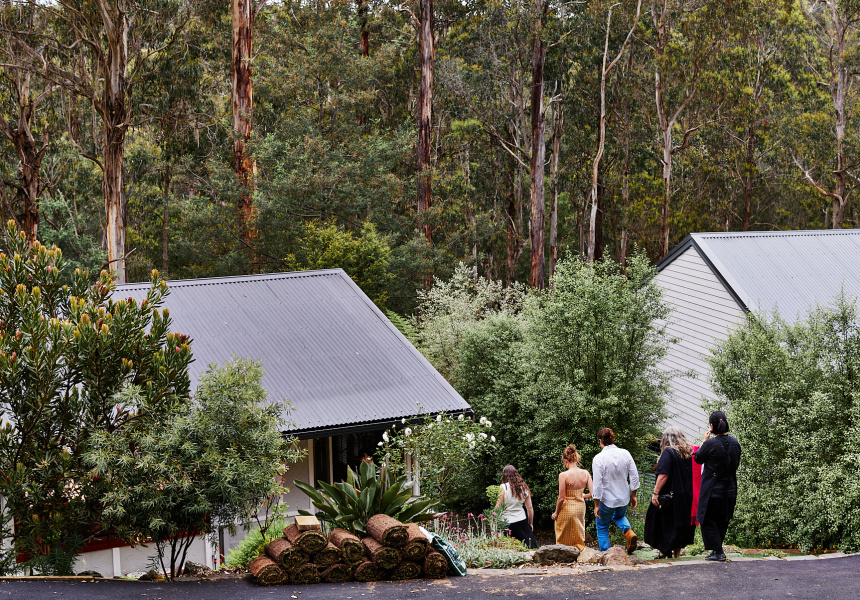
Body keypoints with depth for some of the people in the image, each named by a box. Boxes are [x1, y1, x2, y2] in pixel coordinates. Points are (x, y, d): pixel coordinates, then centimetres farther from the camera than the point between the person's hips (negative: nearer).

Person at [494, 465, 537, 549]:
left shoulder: (503, 488, -10)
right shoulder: (524, 488, 4)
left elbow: (498, 507, -12)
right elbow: (530, 508, 8)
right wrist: (531, 523, 19)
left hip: (507, 522, -4)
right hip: (522, 521, 4)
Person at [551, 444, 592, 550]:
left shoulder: (563, 475, -19)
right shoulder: (585, 474, -7)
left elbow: (561, 498, -17)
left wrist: (556, 513, -3)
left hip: (567, 508, -4)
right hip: (580, 507, 4)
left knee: (563, 540, 11)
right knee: (579, 538, 18)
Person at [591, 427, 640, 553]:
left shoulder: (598, 459, -19)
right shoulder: (625, 454, -6)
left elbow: (597, 484, -18)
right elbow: (634, 477, -1)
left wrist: (596, 505, -10)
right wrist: (633, 495, 12)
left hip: (607, 500, -4)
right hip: (624, 498, 4)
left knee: (602, 529, 15)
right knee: (619, 517, 33)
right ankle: (629, 532, 4)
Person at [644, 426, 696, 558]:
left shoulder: (668, 452, -14)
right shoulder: (689, 452, 5)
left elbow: (663, 475, -20)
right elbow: (692, 474, 11)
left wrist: (656, 493, -17)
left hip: (669, 496, -6)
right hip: (686, 496, 6)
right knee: (681, 523, 13)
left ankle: (665, 550, 5)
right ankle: (677, 552, 18)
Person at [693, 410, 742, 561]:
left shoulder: (710, 444, -19)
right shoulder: (735, 443, -1)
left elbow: (698, 458, -3)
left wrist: (705, 440, 5)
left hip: (712, 489, -6)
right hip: (730, 489, 6)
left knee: (709, 521, 4)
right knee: (723, 521, 17)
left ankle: (718, 552, -2)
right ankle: (717, 549, 25)